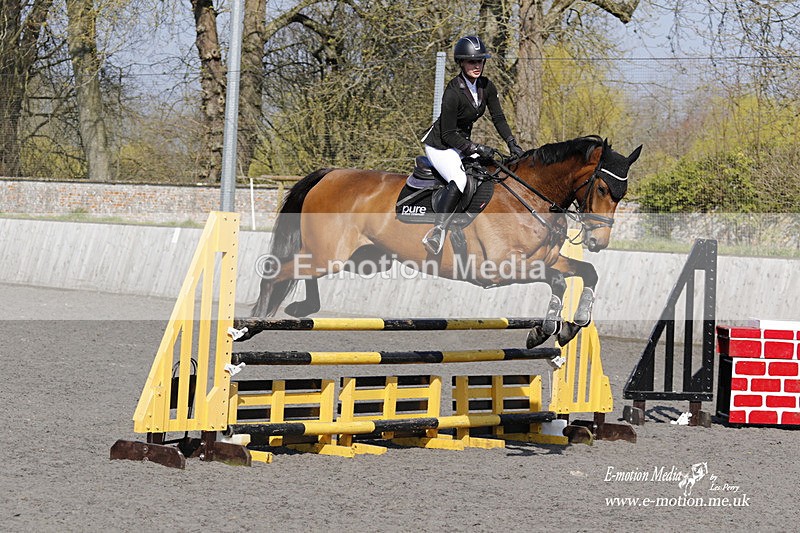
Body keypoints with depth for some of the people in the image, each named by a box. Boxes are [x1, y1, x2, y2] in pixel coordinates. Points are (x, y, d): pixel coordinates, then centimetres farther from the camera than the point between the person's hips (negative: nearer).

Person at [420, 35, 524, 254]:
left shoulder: (487, 86, -4)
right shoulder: (453, 92, -26)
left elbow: (498, 118, 4)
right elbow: (448, 135, -22)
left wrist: (512, 144, -7)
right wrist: (476, 148, -26)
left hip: (461, 144, 8)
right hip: (439, 145, -8)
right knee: (459, 180, -32)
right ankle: (437, 232, -36)